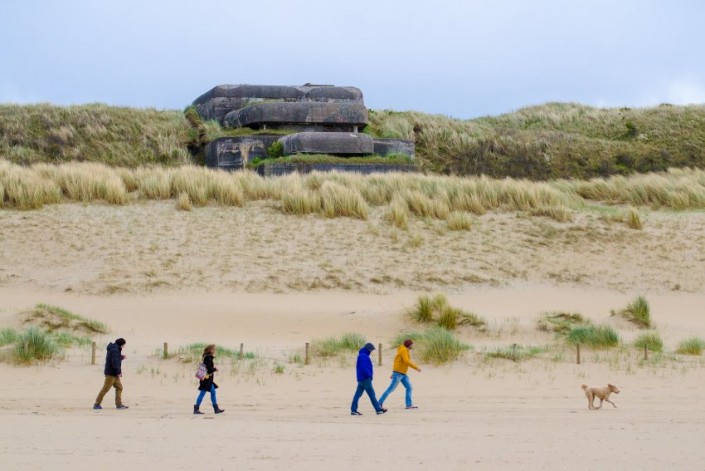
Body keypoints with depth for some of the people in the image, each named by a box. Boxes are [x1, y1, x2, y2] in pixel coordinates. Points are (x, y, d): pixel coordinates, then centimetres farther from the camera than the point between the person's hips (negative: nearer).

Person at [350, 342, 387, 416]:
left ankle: (353, 410, 4)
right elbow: (363, 368, -24)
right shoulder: (363, 356, -16)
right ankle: (378, 409, 3)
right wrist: (369, 375, -14)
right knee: (372, 394, -2)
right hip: (365, 379, -10)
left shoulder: (362, 355, 16)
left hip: (361, 379, 10)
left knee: (358, 394, 6)